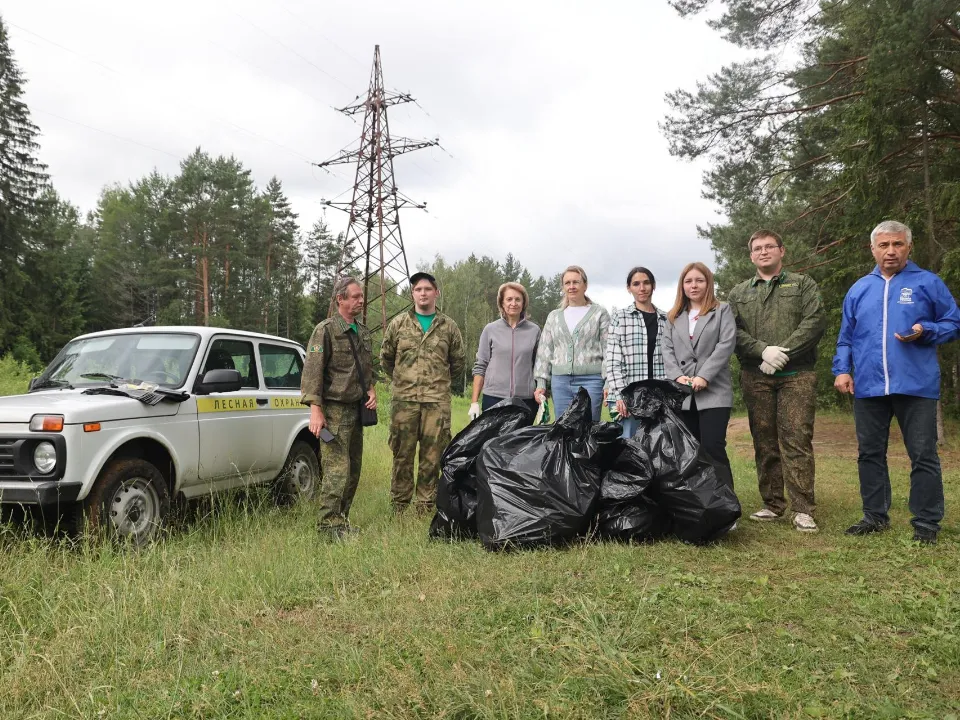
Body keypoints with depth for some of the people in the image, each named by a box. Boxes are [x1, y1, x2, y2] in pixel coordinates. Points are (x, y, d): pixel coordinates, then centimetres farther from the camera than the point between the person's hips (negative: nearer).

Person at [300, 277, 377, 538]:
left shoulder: (362, 331, 16)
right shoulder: (326, 330, -7)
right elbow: (312, 370, -12)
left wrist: (372, 390, 9)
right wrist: (315, 409, -18)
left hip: (357, 409, 8)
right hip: (335, 411, -7)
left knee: (353, 469, 9)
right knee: (337, 469, -11)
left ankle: (342, 518, 19)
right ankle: (329, 523, -4)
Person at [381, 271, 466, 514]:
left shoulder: (449, 326, 8)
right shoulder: (398, 324, 8)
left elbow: (458, 362, 18)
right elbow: (385, 357, 17)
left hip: (437, 401, 0)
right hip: (404, 399, 0)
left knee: (432, 455, 2)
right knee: (402, 453, 3)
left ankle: (425, 505, 14)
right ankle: (399, 505, 14)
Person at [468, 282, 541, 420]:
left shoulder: (534, 330, 5)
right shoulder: (490, 330, 4)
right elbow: (480, 367, 5)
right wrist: (474, 402, -1)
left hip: (526, 399, 1)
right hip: (494, 398, 0)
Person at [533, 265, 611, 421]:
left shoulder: (599, 314, 6)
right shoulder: (554, 316, 17)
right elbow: (544, 352, 16)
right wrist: (541, 383, 8)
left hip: (590, 380, -3)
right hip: (560, 381, 4)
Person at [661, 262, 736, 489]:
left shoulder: (722, 310, 7)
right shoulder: (673, 316, 18)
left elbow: (727, 344, -6)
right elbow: (667, 350, 8)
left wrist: (704, 376, -15)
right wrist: (677, 376, -9)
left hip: (714, 391, -4)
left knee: (713, 449, -11)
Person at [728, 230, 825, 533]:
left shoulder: (803, 285, 12)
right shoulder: (739, 293, 17)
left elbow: (815, 321, -2)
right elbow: (733, 332, 3)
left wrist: (784, 352, -13)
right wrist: (763, 350, -13)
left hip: (796, 375, -2)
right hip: (755, 377, 2)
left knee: (796, 440, -8)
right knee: (764, 442, 5)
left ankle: (803, 510, -5)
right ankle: (772, 505, 13)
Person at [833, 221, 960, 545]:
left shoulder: (928, 283, 3)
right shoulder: (859, 289, 13)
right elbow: (846, 337, 16)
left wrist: (925, 331, -14)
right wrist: (842, 369, 4)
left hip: (916, 385, -3)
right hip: (869, 386, 4)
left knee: (923, 456, 2)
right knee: (870, 454, 10)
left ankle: (926, 523, 12)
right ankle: (875, 516, 23)